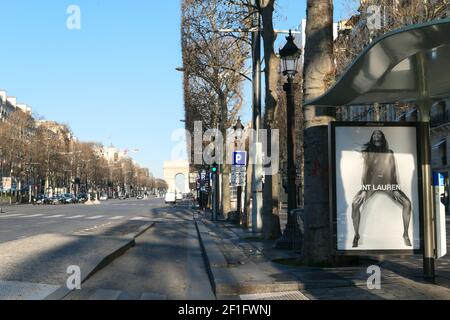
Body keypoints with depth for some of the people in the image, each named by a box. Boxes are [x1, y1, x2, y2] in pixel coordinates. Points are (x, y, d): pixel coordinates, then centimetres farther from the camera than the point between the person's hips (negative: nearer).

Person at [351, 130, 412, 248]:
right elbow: (365, 172, -2)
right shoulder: (367, 153, 2)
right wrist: (364, 190, -12)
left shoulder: (389, 154, 5)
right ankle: (356, 235, -12)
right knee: (355, 204, -26)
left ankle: (406, 235, -2)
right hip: (371, 184, -1)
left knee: (407, 203, -19)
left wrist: (395, 189, -7)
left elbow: (393, 172, 3)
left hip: (388, 184, 1)